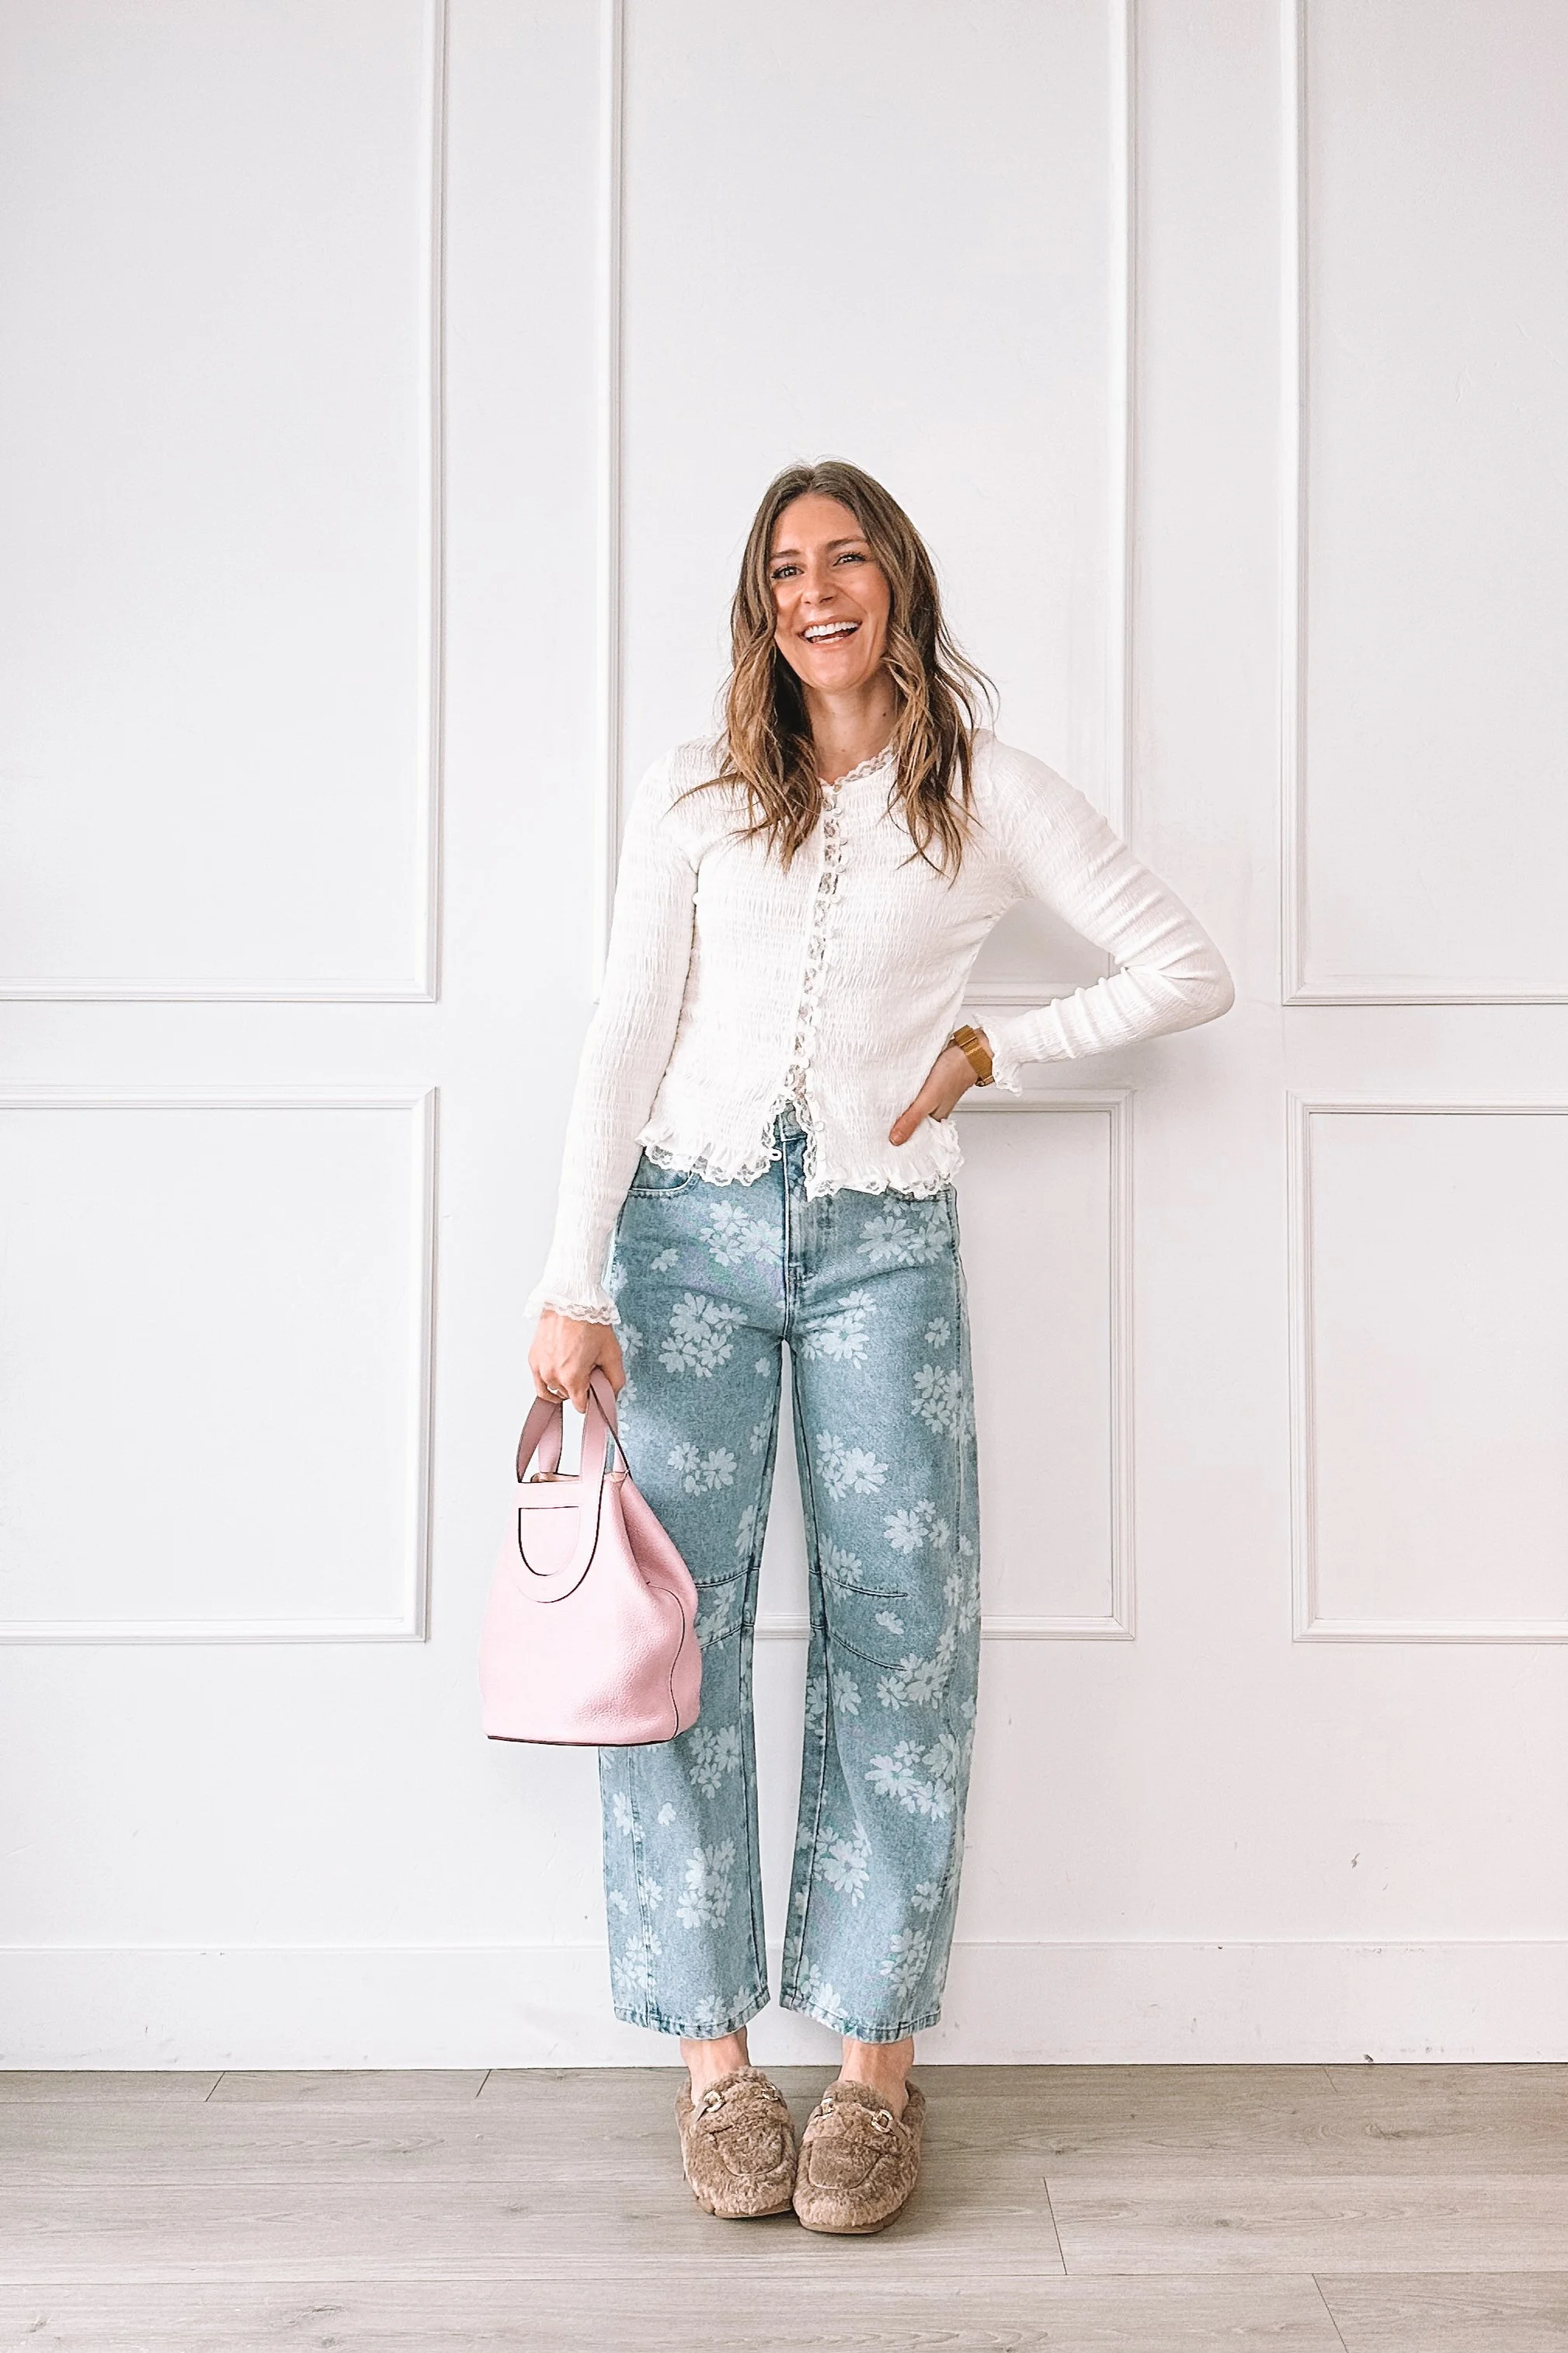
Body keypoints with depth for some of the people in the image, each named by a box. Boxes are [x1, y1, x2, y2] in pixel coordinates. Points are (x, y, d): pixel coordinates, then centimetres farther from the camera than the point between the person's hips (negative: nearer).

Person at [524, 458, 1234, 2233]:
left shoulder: (995, 798, 7)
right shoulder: (694, 794, 9)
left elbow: (1189, 972, 9)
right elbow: (624, 1036, 3)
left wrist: (987, 1051, 2)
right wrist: (573, 1285, -5)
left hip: (882, 1241, -1)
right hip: (691, 1225, 1)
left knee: (900, 1635, -4)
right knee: (670, 1621, -4)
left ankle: (877, 2068, 7)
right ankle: (715, 2060, 7)